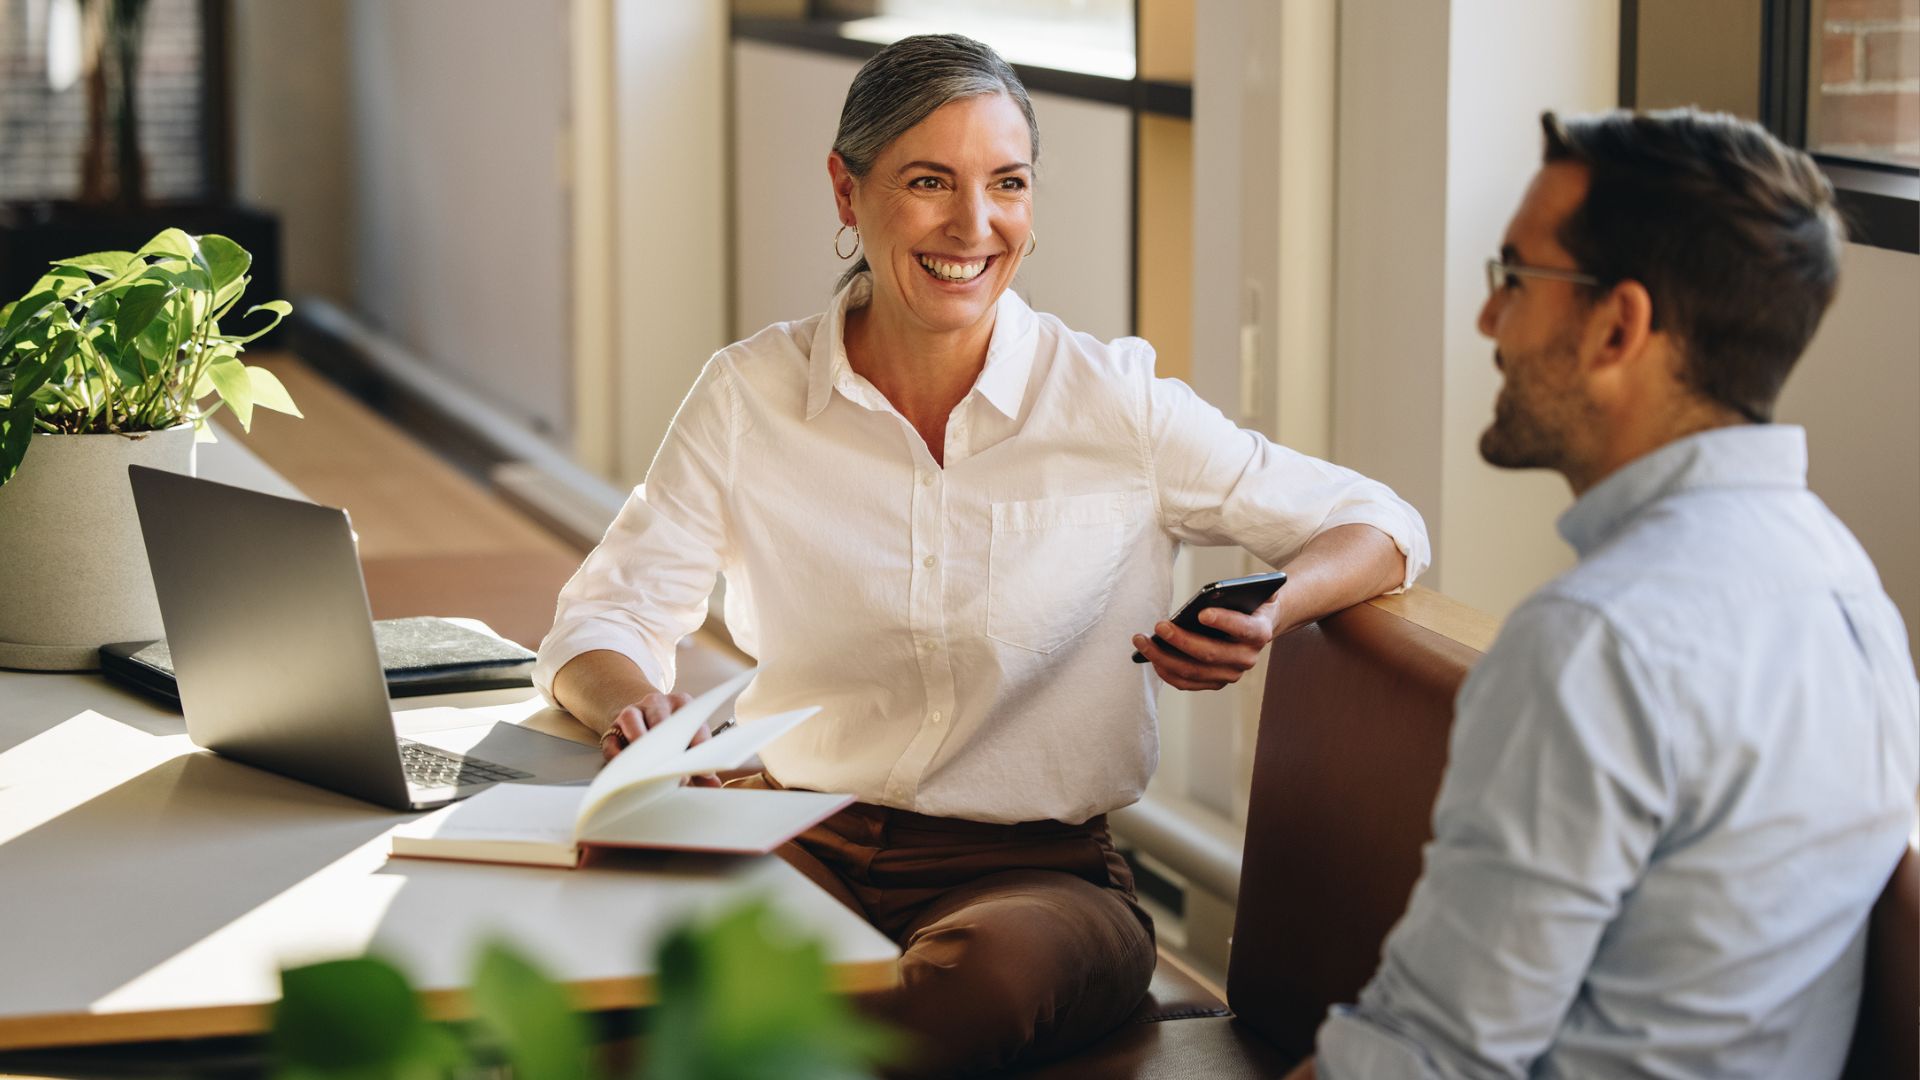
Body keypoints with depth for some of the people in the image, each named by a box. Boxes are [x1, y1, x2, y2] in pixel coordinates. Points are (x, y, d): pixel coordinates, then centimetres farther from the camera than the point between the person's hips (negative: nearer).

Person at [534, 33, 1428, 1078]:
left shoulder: (1114, 401, -2)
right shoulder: (749, 396, 2)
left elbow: (1379, 527, 4)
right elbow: (603, 620, 5)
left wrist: (1269, 617, -18)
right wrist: (632, 701, -21)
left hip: (1035, 866, 0)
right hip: (796, 840, 1)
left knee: (992, 969, -38)